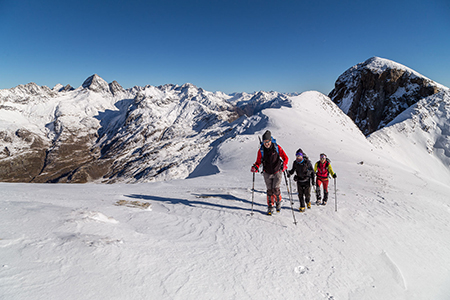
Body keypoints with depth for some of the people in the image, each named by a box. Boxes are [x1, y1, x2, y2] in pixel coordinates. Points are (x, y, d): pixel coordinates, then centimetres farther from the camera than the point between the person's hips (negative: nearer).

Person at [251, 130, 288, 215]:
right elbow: (258, 162, 1)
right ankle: (270, 207, 18)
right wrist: (255, 167, -20)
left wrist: (284, 164, -25)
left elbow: (285, 158, -6)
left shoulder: (277, 147, -10)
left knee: (275, 189, -10)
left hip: (277, 172, -2)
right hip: (267, 173, 2)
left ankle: (278, 202, 19)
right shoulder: (261, 150, -6)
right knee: (269, 190, 2)